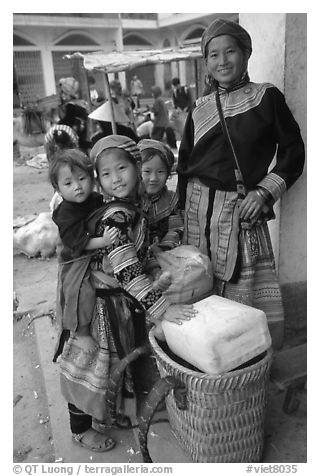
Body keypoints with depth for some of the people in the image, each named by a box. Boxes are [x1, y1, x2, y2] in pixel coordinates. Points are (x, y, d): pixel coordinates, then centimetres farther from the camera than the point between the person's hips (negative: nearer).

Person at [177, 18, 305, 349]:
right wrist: (183, 209, 11)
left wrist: (264, 192, -8)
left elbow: (293, 151, 4)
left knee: (245, 289, -2)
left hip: (242, 207, -3)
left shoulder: (267, 97, 4)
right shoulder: (201, 108, 13)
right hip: (199, 206, 3)